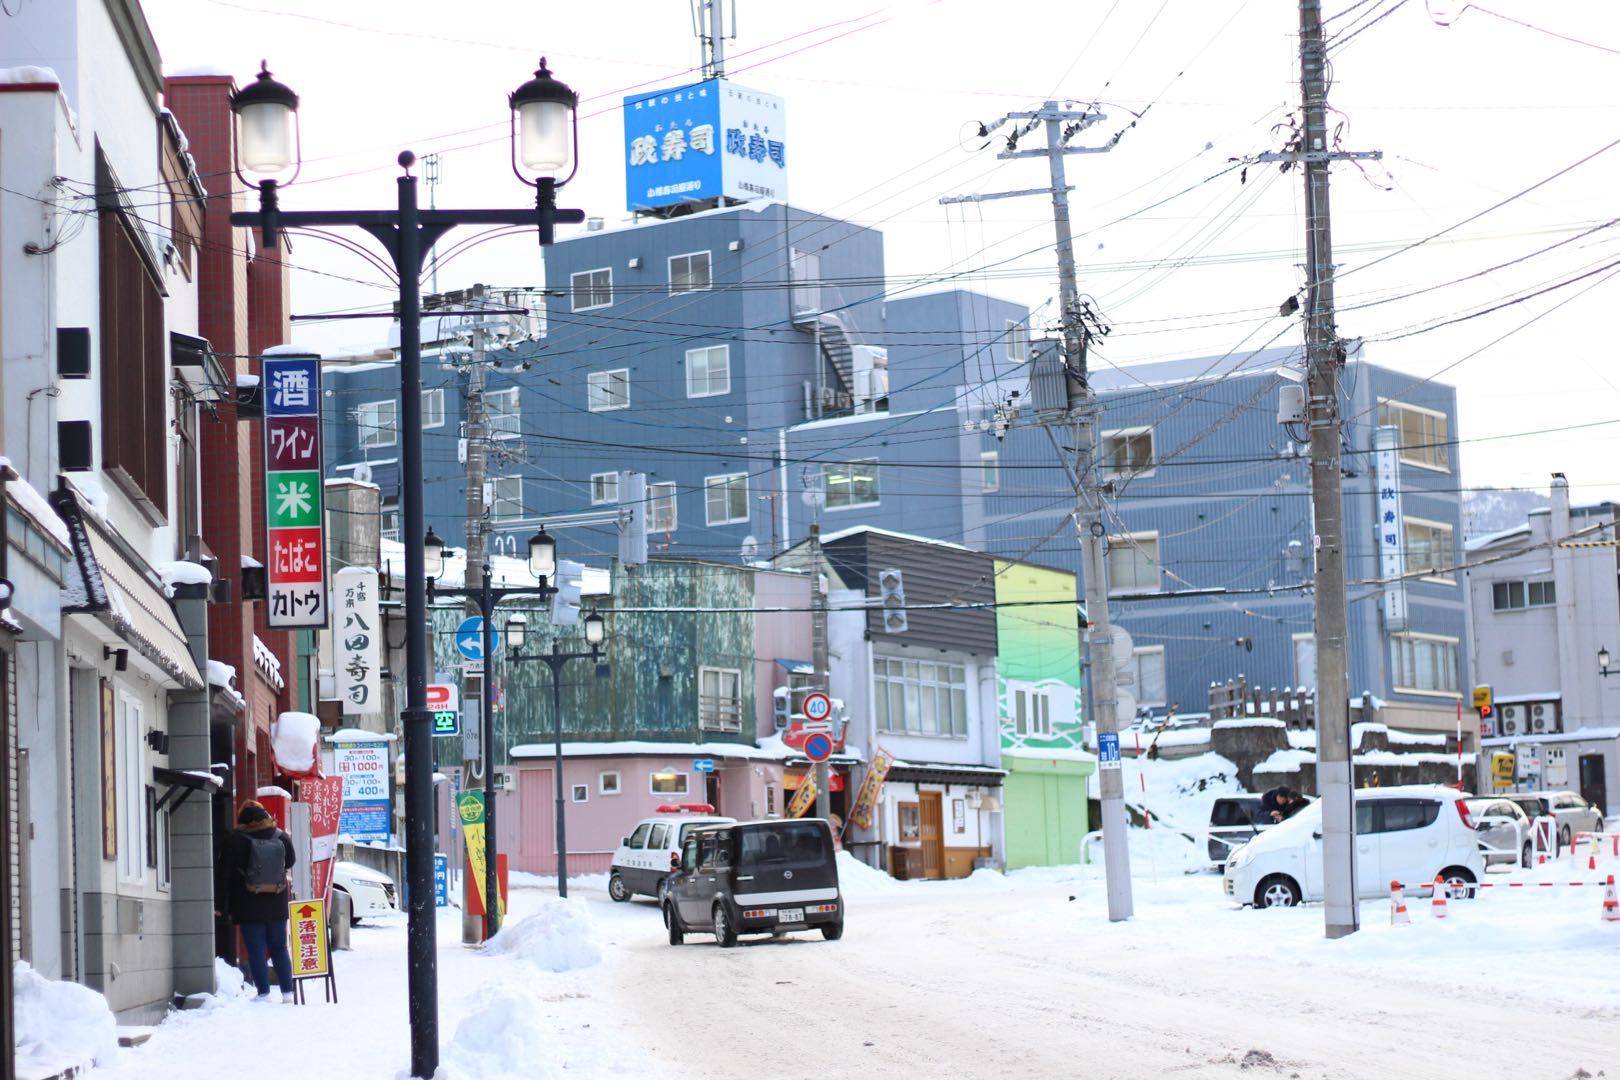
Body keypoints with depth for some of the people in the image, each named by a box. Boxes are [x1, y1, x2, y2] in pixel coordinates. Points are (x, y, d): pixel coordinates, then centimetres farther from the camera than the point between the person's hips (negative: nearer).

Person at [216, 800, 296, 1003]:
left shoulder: (234, 840, -9)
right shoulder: (282, 837, 0)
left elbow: (224, 875, -6)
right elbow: (290, 862, 17)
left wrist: (221, 906, -1)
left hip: (249, 908, -3)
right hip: (277, 906, 3)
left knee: (256, 950, 1)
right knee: (279, 948, 10)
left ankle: (264, 993, -3)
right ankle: (288, 992, 8)